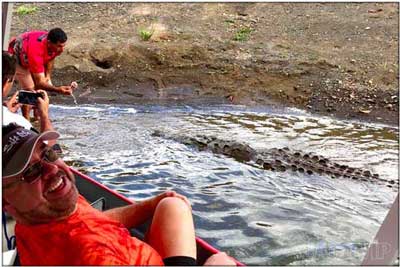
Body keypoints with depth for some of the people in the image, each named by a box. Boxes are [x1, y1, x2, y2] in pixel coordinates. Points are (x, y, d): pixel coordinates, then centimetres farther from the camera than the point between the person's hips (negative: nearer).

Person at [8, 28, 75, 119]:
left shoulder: (56, 45, -28)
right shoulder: (36, 51, -47)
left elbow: (51, 58, -2)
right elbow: (39, 82, -43)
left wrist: (48, 75, -5)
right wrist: (58, 89, -57)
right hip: (17, 57, -6)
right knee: (30, 89, -18)